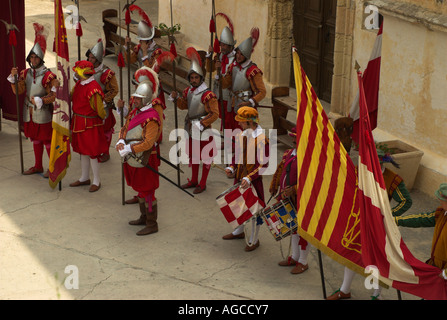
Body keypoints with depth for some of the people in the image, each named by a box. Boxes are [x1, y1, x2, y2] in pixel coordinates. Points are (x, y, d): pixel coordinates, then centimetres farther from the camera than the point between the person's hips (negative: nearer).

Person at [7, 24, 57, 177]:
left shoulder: (48, 75, -14)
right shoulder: (25, 73, 4)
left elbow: (54, 95, -14)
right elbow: (19, 91, 1)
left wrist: (40, 100, -23)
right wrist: (14, 77, -12)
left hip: (43, 113, -6)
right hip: (29, 111, 6)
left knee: (47, 139, 0)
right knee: (35, 139, 16)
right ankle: (38, 166, 27)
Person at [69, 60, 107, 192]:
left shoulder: (93, 88, -24)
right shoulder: (78, 84, 5)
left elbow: (99, 109, -18)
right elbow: (69, 97, 17)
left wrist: (103, 117, 0)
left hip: (90, 124, -9)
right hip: (79, 123, 9)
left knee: (92, 153, 0)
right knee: (83, 151, 18)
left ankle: (97, 181, 13)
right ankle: (84, 178, 31)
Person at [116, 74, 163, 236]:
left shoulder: (152, 117, -22)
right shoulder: (134, 112, 8)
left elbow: (148, 142, -27)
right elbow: (125, 129, 11)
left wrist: (129, 149, -25)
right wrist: (121, 142, -10)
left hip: (144, 159, -9)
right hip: (133, 159, 9)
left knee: (147, 192, -2)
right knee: (140, 189, 21)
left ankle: (152, 225, 7)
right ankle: (144, 217, 36)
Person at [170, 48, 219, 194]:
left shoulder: (207, 94, -21)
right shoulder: (188, 91, 2)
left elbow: (214, 114, -19)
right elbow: (183, 105, 17)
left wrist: (201, 123, -21)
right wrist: (176, 98, -2)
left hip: (203, 130, -8)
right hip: (191, 129, 8)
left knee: (205, 157, 6)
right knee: (193, 155, 20)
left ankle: (202, 184, 18)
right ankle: (194, 181, 35)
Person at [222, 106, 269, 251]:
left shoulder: (261, 139, -20)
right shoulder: (241, 135, 3)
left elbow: (263, 164, -20)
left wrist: (249, 178, -26)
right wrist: (231, 168, 0)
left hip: (254, 180, -7)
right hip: (239, 177, 7)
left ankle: (254, 240, 19)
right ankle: (239, 231, 43)